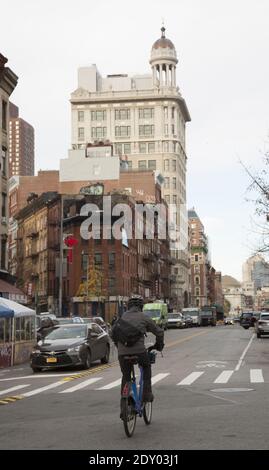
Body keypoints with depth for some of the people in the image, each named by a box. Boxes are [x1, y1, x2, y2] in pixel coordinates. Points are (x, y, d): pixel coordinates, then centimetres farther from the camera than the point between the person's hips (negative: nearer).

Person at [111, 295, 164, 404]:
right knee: (146, 367, 27)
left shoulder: (122, 317, 16)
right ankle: (146, 394, 20)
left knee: (126, 375, 22)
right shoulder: (144, 317, 9)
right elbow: (159, 332, 16)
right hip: (139, 350, -2)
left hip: (122, 353, 2)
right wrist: (159, 346, 34)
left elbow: (113, 333, 22)